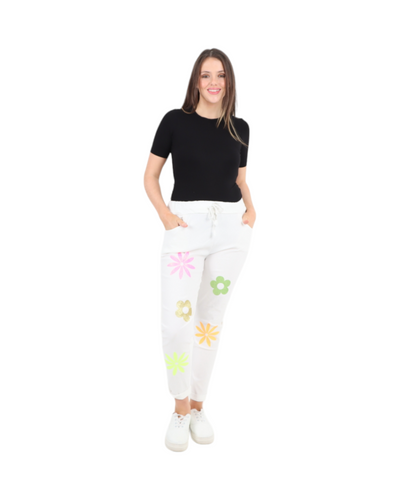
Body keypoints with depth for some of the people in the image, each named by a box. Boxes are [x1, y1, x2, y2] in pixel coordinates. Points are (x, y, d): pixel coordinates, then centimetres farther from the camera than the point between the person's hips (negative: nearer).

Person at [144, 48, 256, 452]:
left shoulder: (239, 128, 11)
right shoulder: (175, 121, 2)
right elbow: (150, 176, 5)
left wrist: (251, 207, 2)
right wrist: (164, 214, -10)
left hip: (231, 227, 3)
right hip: (186, 225, -3)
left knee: (211, 319, 9)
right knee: (175, 321, -13)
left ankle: (198, 406, 24)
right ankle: (181, 408, 10)